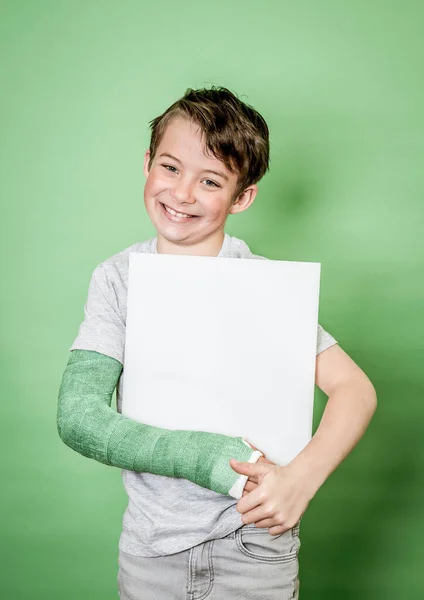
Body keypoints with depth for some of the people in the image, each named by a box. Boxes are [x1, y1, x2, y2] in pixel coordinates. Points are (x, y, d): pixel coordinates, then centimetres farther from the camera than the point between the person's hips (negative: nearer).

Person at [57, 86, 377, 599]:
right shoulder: (117, 279, -8)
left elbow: (355, 388, -11)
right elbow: (77, 416, -17)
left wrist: (301, 477, -29)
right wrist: (216, 459, -26)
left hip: (255, 544, -1)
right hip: (151, 546, 1)